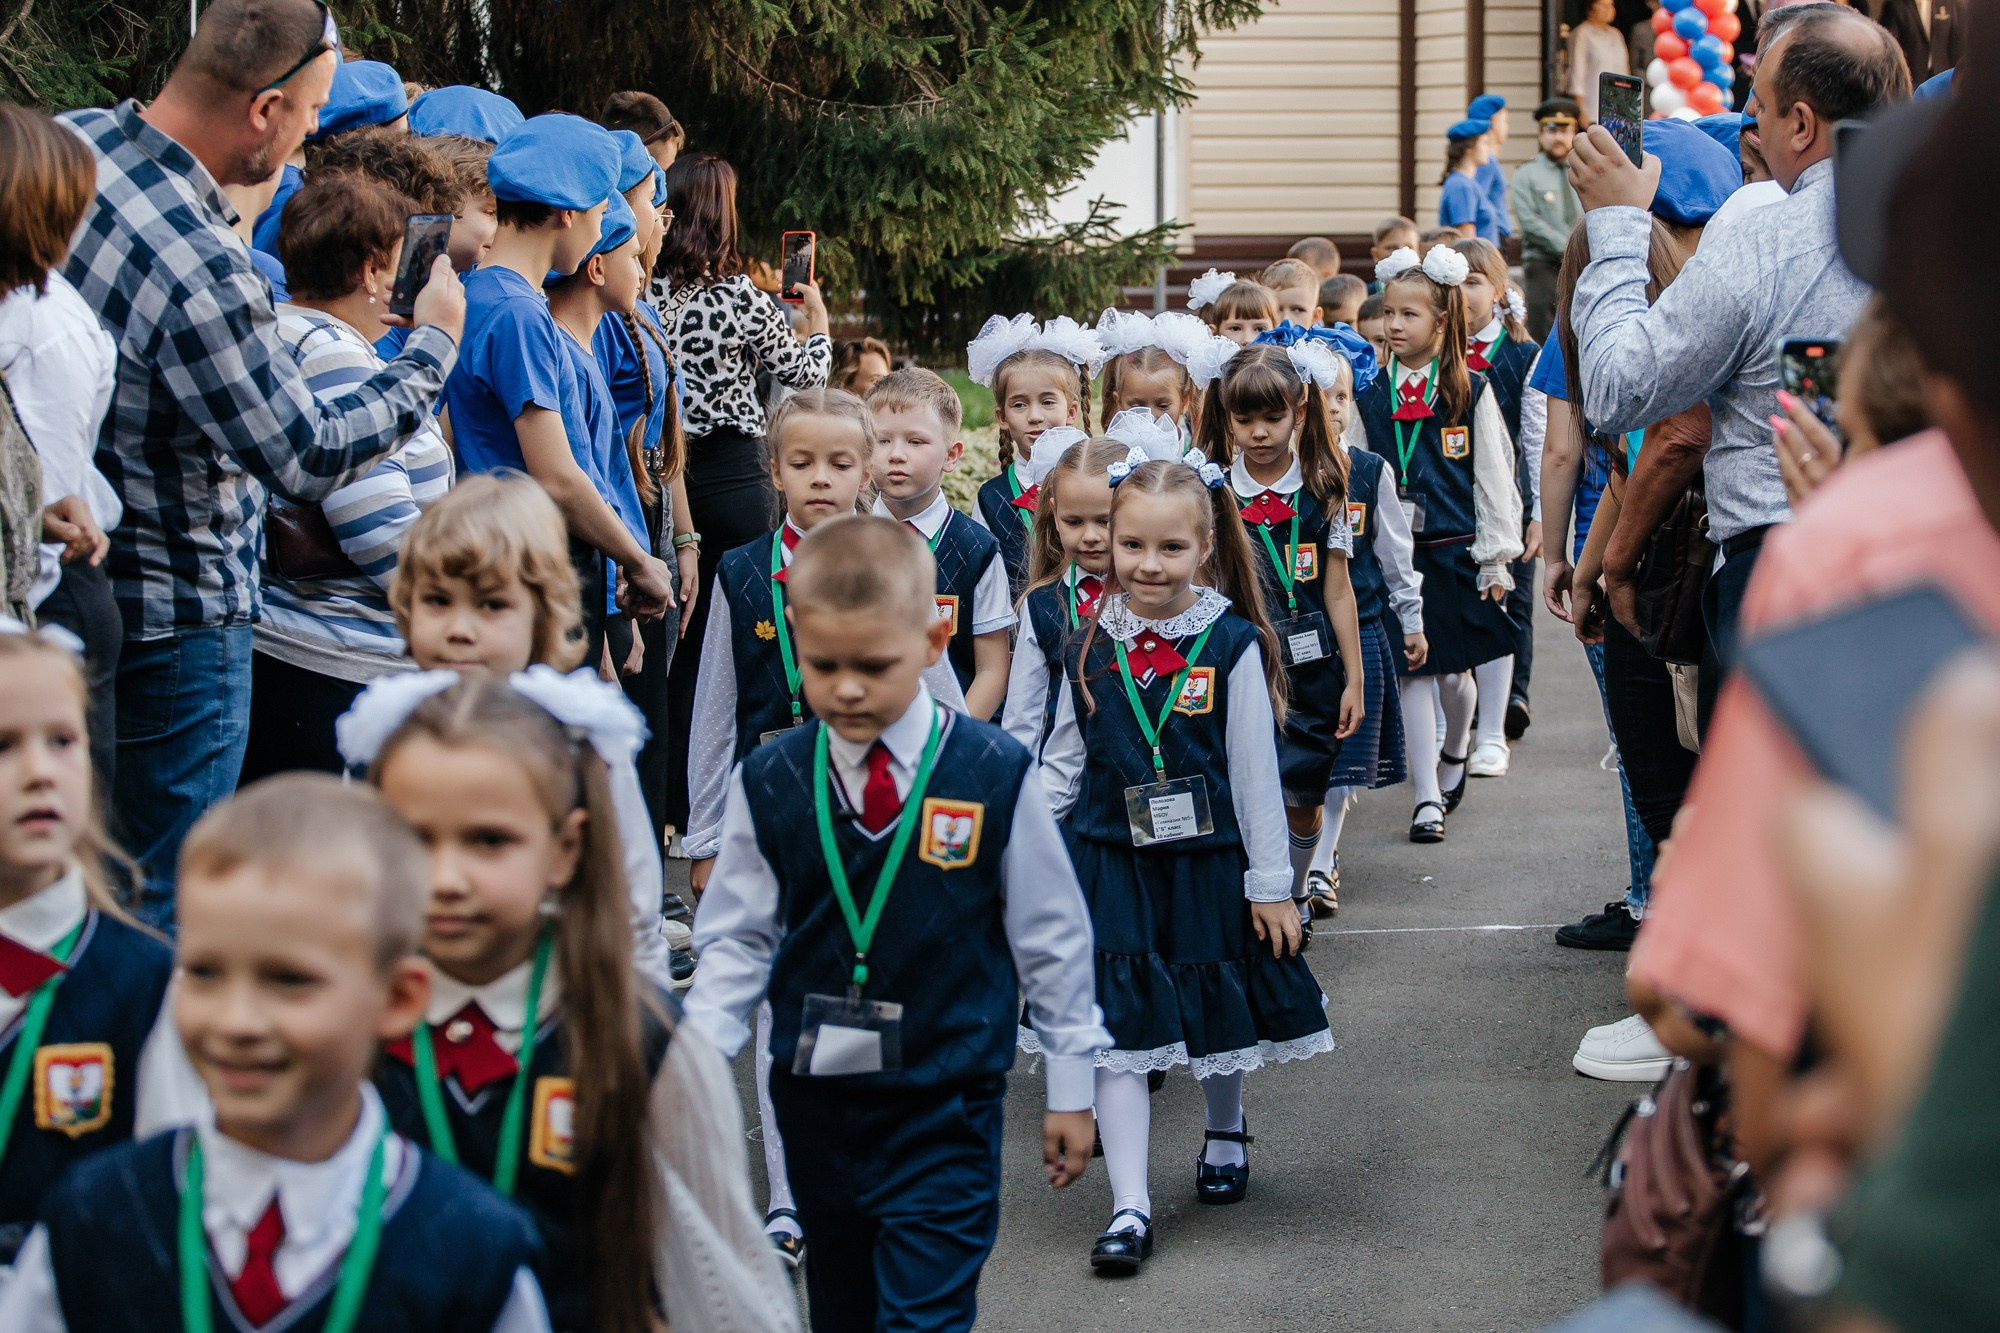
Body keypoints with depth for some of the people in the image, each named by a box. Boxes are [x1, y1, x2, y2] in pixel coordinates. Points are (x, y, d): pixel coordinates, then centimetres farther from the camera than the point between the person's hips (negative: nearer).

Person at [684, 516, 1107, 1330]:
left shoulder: (994, 777, -8)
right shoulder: (769, 783, -3)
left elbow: (1052, 935, 2)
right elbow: (735, 940, 6)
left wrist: (1070, 1086, 7)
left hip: (946, 1109, -3)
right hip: (815, 1102, 3)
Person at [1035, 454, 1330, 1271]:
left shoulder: (1232, 645, -9)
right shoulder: (1090, 650, -1)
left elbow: (1256, 772, -5)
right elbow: (1061, 767, 8)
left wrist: (1270, 885, -4)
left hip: (1208, 863, -1)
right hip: (1110, 866, 1)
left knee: (1217, 1012, 15)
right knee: (1117, 1026, -5)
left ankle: (1224, 1135, 44)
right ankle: (1129, 1208, -4)